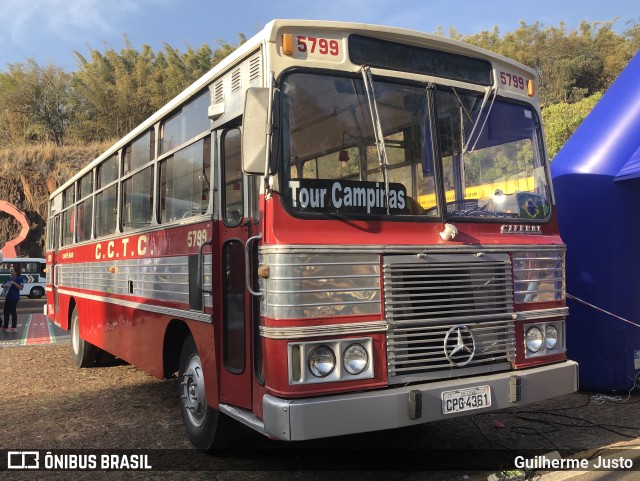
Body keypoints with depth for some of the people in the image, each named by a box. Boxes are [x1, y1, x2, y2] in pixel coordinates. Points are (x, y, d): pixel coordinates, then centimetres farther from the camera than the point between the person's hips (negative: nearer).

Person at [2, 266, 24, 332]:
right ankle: (5, 326, 20)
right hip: (8, 297, 8)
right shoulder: (10, 278, 14)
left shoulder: (19, 278, -8)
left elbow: (21, 288, -18)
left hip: (14, 298, -8)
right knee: (6, 311, 11)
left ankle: (13, 327, 7)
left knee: (13, 312, -1)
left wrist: (14, 283, -26)